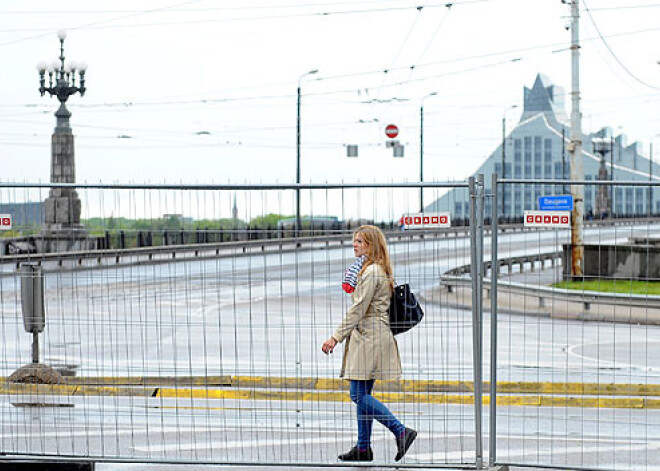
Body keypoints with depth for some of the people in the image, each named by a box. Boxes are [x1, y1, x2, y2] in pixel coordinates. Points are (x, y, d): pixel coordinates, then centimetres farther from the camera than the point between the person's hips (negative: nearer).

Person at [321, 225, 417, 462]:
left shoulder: (371, 271, -15)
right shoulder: (379, 270, 17)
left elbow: (358, 309, -18)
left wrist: (337, 337, -17)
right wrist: (352, 286, 12)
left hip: (370, 336, -11)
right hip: (367, 338, 11)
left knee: (359, 395, -10)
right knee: (362, 394, 12)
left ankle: (401, 431, -11)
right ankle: (363, 448, 15)